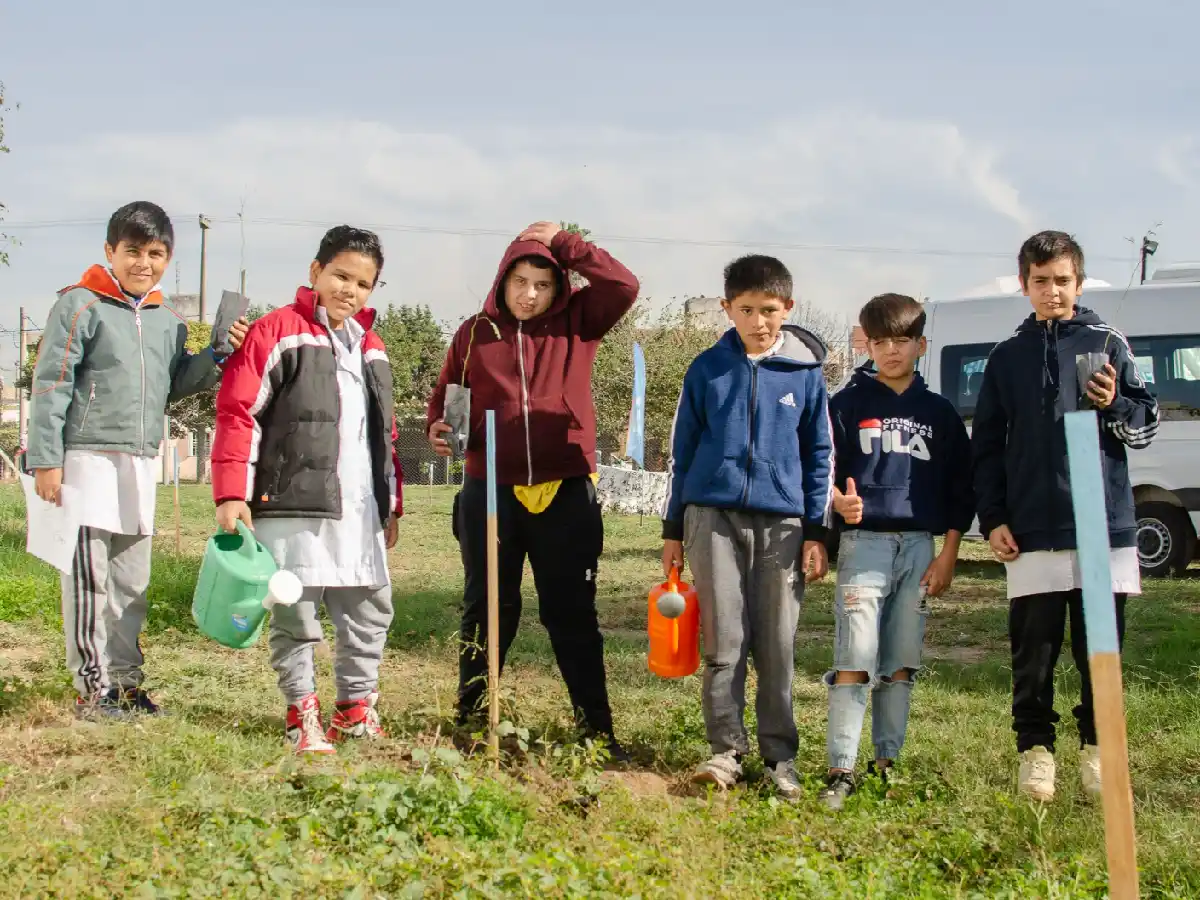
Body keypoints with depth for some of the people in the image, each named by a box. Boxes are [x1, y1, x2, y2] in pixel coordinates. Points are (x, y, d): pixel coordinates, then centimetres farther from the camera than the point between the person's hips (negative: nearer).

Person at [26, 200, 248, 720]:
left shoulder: (167, 322, 13)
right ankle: (91, 687, 3)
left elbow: (173, 385, 19)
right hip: (87, 460, -6)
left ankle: (125, 679, 21)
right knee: (89, 578, -4)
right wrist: (45, 460, -13)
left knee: (132, 582, 11)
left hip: (142, 464, 6)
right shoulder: (81, 306, -5)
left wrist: (218, 356, 4)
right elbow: (51, 387, -8)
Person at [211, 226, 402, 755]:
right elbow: (238, 413, -8)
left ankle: (356, 706, 24)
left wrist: (392, 504, 23)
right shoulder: (277, 332, -3)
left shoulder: (372, 349, 18)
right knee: (295, 612, 0)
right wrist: (232, 494, -14)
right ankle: (301, 714, 12)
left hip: (361, 511, 6)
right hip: (292, 507, -6)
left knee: (370, 609, 10)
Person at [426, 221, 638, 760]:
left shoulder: (576, 324, 3)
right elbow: (447, 401, 13)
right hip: (490, 493, 1)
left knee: (572, 614, 5)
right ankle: (469, 721, 22)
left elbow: (624, 286, -11)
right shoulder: (474, 334, 5)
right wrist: (440, 429, -9)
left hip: (566, 496, -1)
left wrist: (562, 243, -10)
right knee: (487, 612, 11)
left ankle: (597, 730, 10)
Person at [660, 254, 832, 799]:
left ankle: (780, 755, 11)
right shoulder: (707, 369, 5)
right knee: (724, 640, -3)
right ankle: (726, 750, 5)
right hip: (714, 514, 0)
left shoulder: (805, 372, 5)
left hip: (781, 520, 0)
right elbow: (683, 451, 10)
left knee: (778, 646, 3)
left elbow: (819, 457, 9)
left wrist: (816, 533, 4)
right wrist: (672, 530, 9)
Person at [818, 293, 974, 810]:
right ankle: (840, 771, -11)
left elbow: (960, 488, 12)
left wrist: (948, 554, 4)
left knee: (901, 664, 7)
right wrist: (839, 501, -19)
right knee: (855, 660, -11)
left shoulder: (939, 413, 11)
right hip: (864, 540, -3)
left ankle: (887, 763, 16)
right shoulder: (849, 403, 5)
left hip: (920, 545, 3)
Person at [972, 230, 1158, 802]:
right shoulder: (1008, 358, 10)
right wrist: (992, 519, 3)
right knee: (1033, 647, 2)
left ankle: (1098, 746, 17)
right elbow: (986, 446, 11)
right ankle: (1036, 748, 13)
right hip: (1033, 532, 1)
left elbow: (1146, 426, 6)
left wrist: (1114, 406, -15)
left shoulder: (1107, 345, 7)